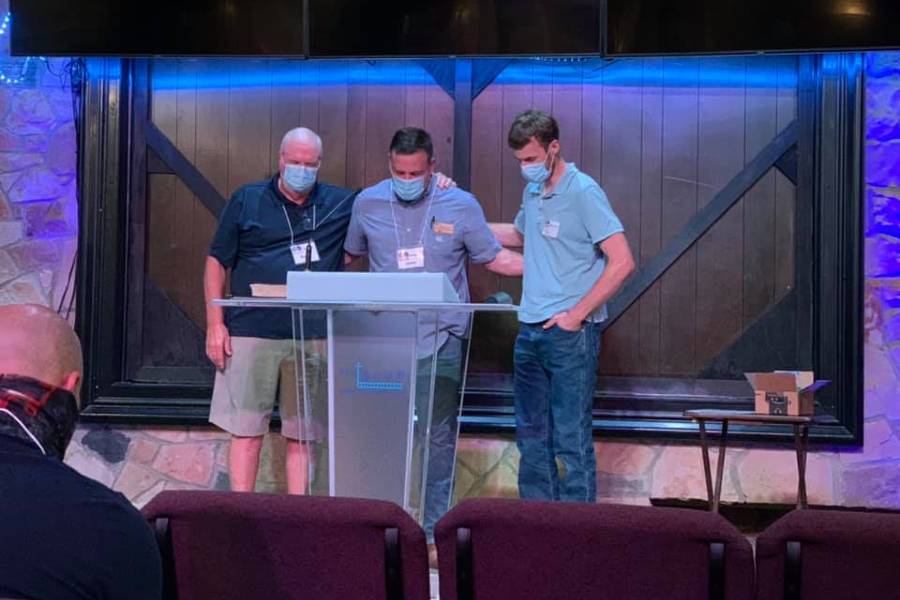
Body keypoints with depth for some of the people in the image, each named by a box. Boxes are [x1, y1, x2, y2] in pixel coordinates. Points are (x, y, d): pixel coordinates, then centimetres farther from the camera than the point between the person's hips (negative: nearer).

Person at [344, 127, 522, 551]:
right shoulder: (367, 203, 5)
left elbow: (494, 258, 7)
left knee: (438, 437, 3)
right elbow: (351, 255, 21)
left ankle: (434, 528, 12)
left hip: (441, 344, -1)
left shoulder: (461, 206, -1)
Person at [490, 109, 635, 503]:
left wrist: (577, 314, -16)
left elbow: (622, 262, -16)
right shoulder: (532, 191, 13)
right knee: (531, 434, 15)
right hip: (530, 330, 8)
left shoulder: (583, 192, -11)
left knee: (571, 438, -4)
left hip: (570, 334, -8)